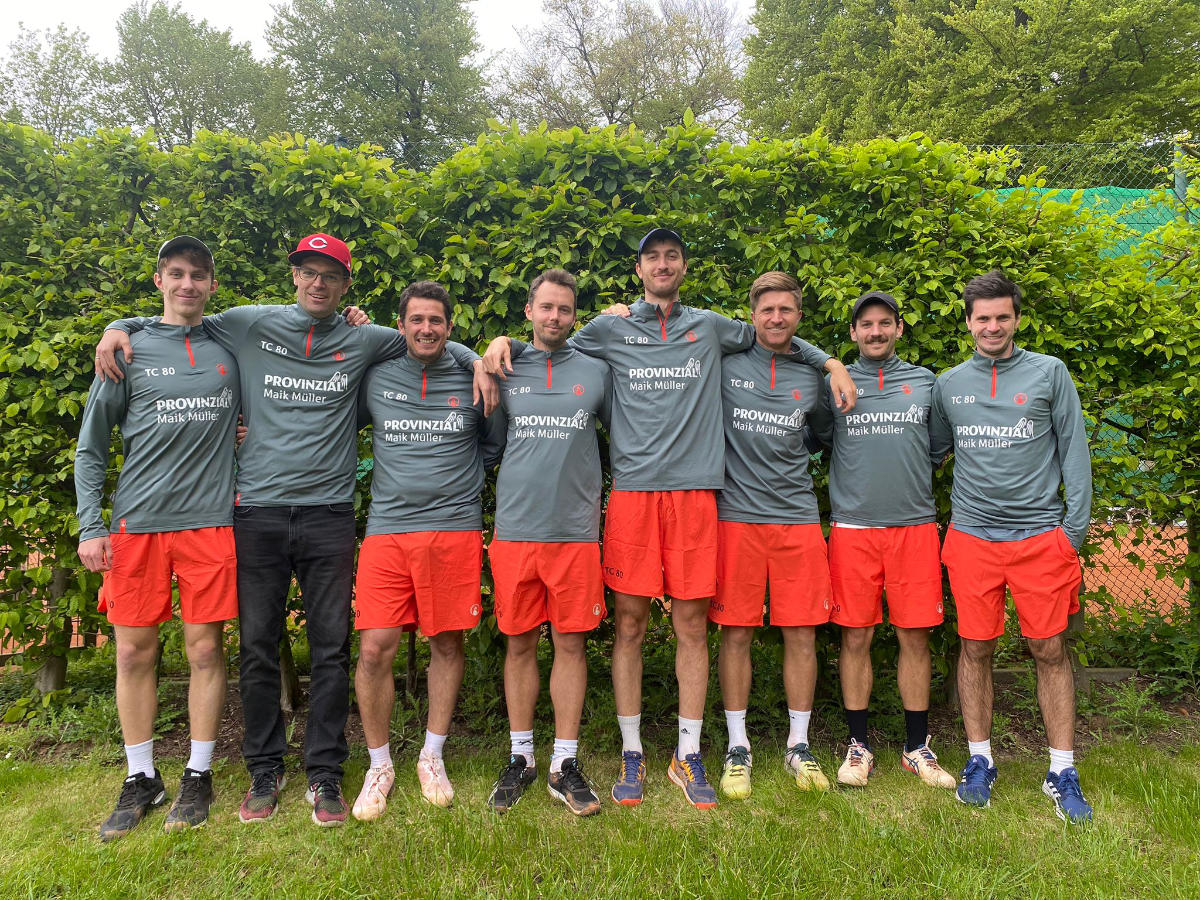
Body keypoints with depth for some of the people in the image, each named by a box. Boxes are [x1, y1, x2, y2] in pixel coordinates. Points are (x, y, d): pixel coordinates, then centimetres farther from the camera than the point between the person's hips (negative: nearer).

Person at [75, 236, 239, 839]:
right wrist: (90, 527, -1)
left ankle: (199, 776, 18)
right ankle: (142, 779, 23)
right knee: (134, 653, 6)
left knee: (205, 650, 3)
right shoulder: (128, 348, 6)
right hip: (136, 522, 1)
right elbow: (91, 446, 7)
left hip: (208, 520, 0)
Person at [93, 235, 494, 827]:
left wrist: (478, 363, 5)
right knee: (258, 646, 6)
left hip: (329, 514, 0)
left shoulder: (364, 342, 10)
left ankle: (324, 773, 15)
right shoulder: (249, 325, 10)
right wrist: (119, 328, 5)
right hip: (258, 510, 0)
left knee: (331, 648, 2)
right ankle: (264, 769, 22)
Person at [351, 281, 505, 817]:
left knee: (447, 643, 6)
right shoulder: (375, 377, 8)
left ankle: (432, 756, 25)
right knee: (375, 649, -4)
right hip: (387, 527, 0)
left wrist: (459, 479, 11)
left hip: (454, 528, 0)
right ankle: (379, 764, 16)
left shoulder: (471, 380, 7)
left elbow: (496, 442, 18)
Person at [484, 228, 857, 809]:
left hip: (694, 490, 1)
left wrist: (831, 362, 22)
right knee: (629, 623, 2)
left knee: (692, 624, 3)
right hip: (632, 490, -1)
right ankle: (631, 753, 16)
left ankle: (688, 756, 16)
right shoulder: (610, 329, 12)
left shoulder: (711, 327, 16)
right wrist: (503, 342, 5)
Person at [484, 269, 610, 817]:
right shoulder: (505, 371, 9)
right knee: (520, 644, 8)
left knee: (570, 644, 4)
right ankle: (520, 759, 22)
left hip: (575, 530, 0)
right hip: (514, 529, 1)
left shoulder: (595, 371, 9)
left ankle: (565, 765, 16)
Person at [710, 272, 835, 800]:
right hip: (737, 514, -2)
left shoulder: (812, 378, 12)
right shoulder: (725, 361, 3)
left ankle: (799, 747, 22)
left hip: (798, 517, 3)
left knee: (801, 634, 5)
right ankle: (737, 747, 18)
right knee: (736, 633, 2)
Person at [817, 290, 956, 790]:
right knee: (855, 638, 3)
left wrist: (908, 478, 9)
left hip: (914, 525, 1)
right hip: (853, 527, -1)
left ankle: (917, 747, 20)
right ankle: (858, 745, 18)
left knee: (915, 637, 5)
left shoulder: (925, 383, 12)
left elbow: (939, 447, 18)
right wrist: (861, 479, 6)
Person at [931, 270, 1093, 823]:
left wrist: (1076, 525, -2)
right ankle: (980, 761, 18)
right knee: (976, 649, 5)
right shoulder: (948, 384, 9)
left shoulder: (1049, 373, 4)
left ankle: (1062, 771, 16)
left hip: (1041, 534, -1)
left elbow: (1073, 451, 4)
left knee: (1050, 651, 3)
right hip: (972, 535, 1)